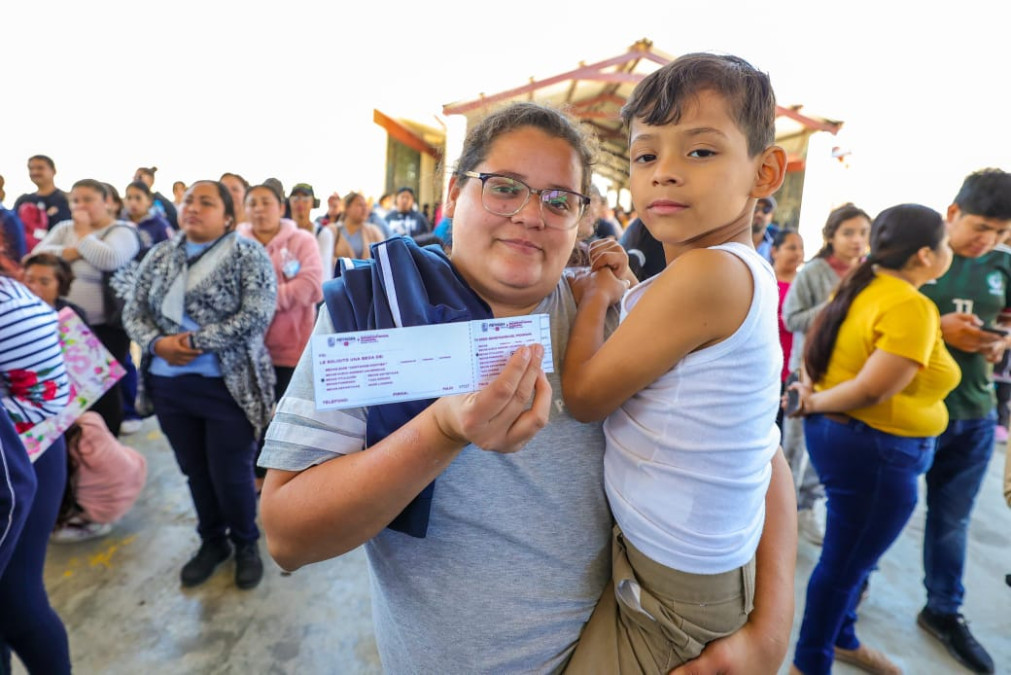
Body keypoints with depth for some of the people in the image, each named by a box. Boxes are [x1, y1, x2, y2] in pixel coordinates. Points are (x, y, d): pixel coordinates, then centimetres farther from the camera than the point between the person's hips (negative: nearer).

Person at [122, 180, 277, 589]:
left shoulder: (248, 255, -7)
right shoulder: (160, 256, 10)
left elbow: (256, 315, -17)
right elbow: (134, 311, 9)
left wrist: (195, 342, -18)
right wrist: (157, 343, -11)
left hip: (229, 385, -5)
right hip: (169, 384, 5)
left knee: (232, 475, 4)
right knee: (195, 472, 18)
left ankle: (246, 543, 30)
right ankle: (211, 541, 39)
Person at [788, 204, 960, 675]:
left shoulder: (858, 287, 3)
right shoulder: (911, 308, -22)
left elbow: (813, 349, 8)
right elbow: (872, 390, -26)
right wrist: (815, 403, -12)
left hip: (839, 433, 9)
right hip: (876, 448, -9)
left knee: (851, 553, 25)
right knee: (844, 562, 9)